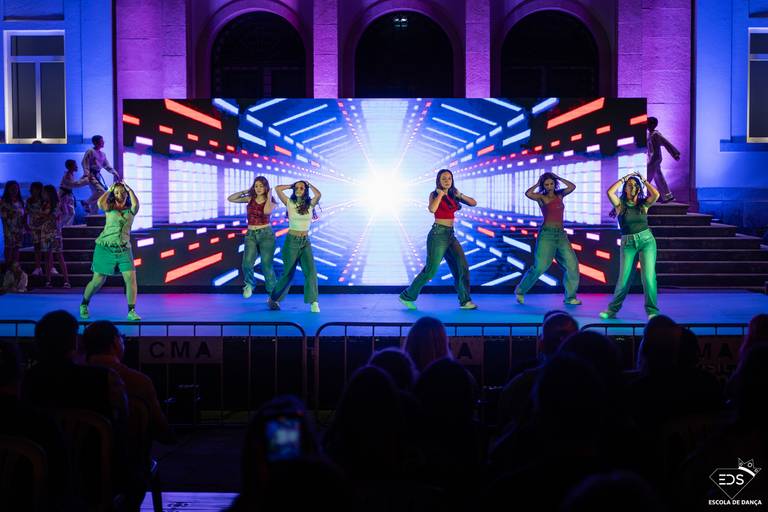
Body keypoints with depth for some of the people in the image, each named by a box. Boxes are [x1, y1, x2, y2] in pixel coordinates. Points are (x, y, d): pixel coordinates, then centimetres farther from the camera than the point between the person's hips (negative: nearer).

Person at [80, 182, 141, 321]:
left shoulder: (131, 210, 6)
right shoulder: (110, 208, 4)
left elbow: (136, 203, -17)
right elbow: (100, 203, -18)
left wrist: (129, 188, -4)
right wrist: (109, 190, -2)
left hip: (124, 249, 1)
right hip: (105, 247, -1)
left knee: (131, 278, -14)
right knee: (98, 280, 3)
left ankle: (131, 311, -8)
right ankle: (84, 305, 28)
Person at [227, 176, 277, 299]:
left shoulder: (271, 201, 1)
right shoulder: (250, 198, 7)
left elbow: (267, 211, -23)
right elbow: (230, 199, 3)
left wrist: (268, 196, -11)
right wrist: (244, 192, 2)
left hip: (266, 234, -2)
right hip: (251, 235, 2)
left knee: (266, 265, -8)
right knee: (247, 263, -15)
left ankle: (273, 293, 5)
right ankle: (249, 285, 14)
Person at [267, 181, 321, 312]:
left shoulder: (310, 204, 2)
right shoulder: (290, 203, -2)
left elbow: (318, 194, -18)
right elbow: (278, 189, -12)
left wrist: (309, 185, -1)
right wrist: (291, 186, 3)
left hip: (306, 242, 2)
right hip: (292, 241, -2)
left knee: (311, 271, -13)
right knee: (288, 273, 4)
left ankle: (313, 302, -10)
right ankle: (273, 299, 23)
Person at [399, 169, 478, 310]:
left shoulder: (453, 194, 13)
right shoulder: (434, 194, -4)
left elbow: (473, 203, 11)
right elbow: (432, 209, -24)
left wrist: (460, 195, -2)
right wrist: (440, 194, -13)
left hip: (450, 235, 7)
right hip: (438, 234, -6)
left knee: (462, 268, -2)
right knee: (431, 270, -5)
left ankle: (465, 301, 4)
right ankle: (407, 296, 7)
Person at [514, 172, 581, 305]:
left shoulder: (559, 194, 13)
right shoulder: (541, 197, -1)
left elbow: (572, 187, -2)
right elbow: (528, 194, -20)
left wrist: (558, 178, 5)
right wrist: (537, 184, -4)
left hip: (561, 235, 5)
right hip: (547, 234, -5)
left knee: (572, 265, -4)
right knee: (540, 267, -10)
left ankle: (570, 297, 4)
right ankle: (520, 291, 6)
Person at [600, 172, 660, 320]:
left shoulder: (644, 204, 6)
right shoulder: (620, 204, 3)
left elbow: (656, 194, -12)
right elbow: (610, 192, -16)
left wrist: (643, 180, 1)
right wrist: (624, 178, -3)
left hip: (646, 241, 0)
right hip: (628, 244, 0)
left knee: (648, 276, -12)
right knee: (624, 279, 1)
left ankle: (652, 311, -2)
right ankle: (613, 309, 18)